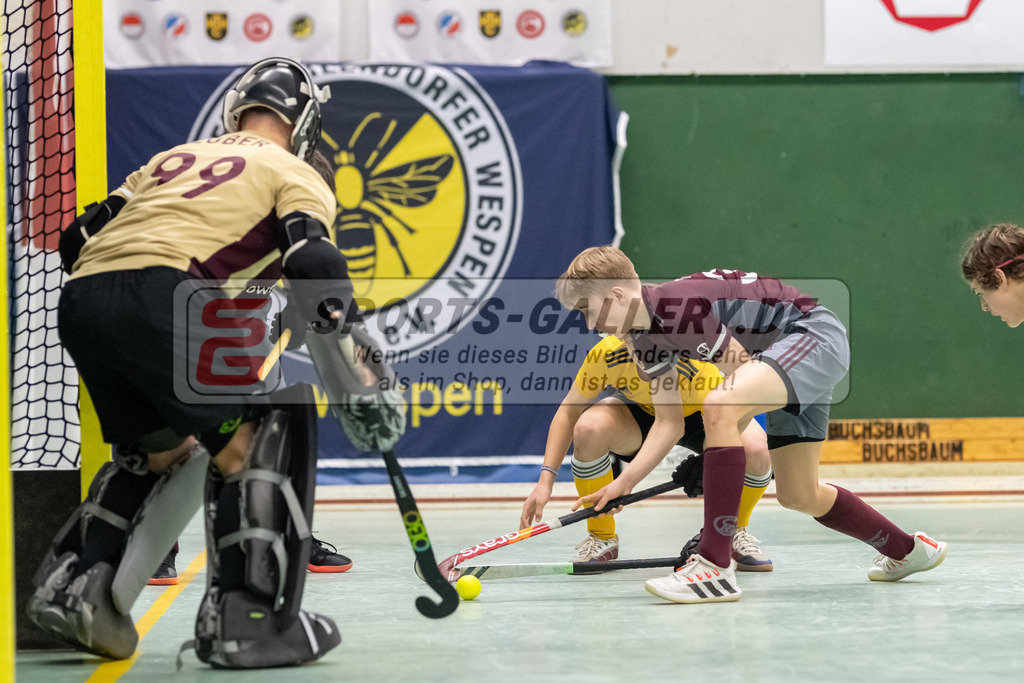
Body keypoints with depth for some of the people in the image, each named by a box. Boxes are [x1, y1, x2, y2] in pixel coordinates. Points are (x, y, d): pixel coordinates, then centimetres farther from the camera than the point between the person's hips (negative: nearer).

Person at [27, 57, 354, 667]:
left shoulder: (174, 158, 33)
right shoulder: (295, 173, 16)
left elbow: (79, 238, 28)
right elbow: (314, 267, -2)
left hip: (78, 302, 7)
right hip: (156, 297, -7)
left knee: (164, 450, 26)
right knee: (272, 429, 3)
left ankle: (74, 584, 19)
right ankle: (242, 620, -6)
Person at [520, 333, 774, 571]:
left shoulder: (701, 367, -41)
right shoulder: (606, 354, -34)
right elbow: (569, 412, -20)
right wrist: (546, 480, -27)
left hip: (700, 414, -1)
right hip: (638, 412, 1)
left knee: (756, 449, -32)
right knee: (589, 427, -32)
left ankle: (734, 532, 2)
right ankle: (601, 539, -8)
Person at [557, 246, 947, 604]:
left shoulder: (679, 303, -26)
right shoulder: (645, 341, 3)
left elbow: (739, 365, -18)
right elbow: (669, 423, 6)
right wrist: (625, 482, -3)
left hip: (815, 334, -10)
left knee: (720, 408, -33)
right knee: (799, 496, 17)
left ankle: (715, 568, -35)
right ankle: (906, 551, 40)